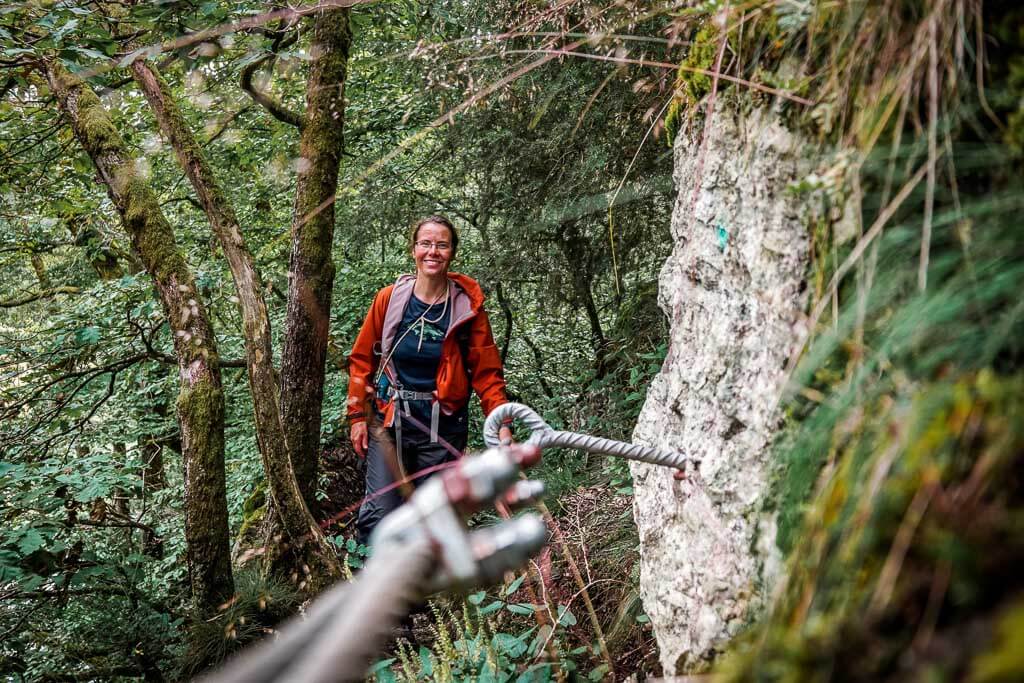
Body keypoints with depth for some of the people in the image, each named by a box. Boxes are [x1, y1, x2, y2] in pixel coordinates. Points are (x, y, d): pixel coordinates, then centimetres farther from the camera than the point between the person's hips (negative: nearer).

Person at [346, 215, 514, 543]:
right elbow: (362, 360, 6)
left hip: (442, 426, 0)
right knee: (380, 516, -7)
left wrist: (501, 423, -13)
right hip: (389, 421, 0)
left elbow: (487, 372, -1)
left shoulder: (467, 307, -3)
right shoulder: (389, 299, -1)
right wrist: (357, 416, 2)